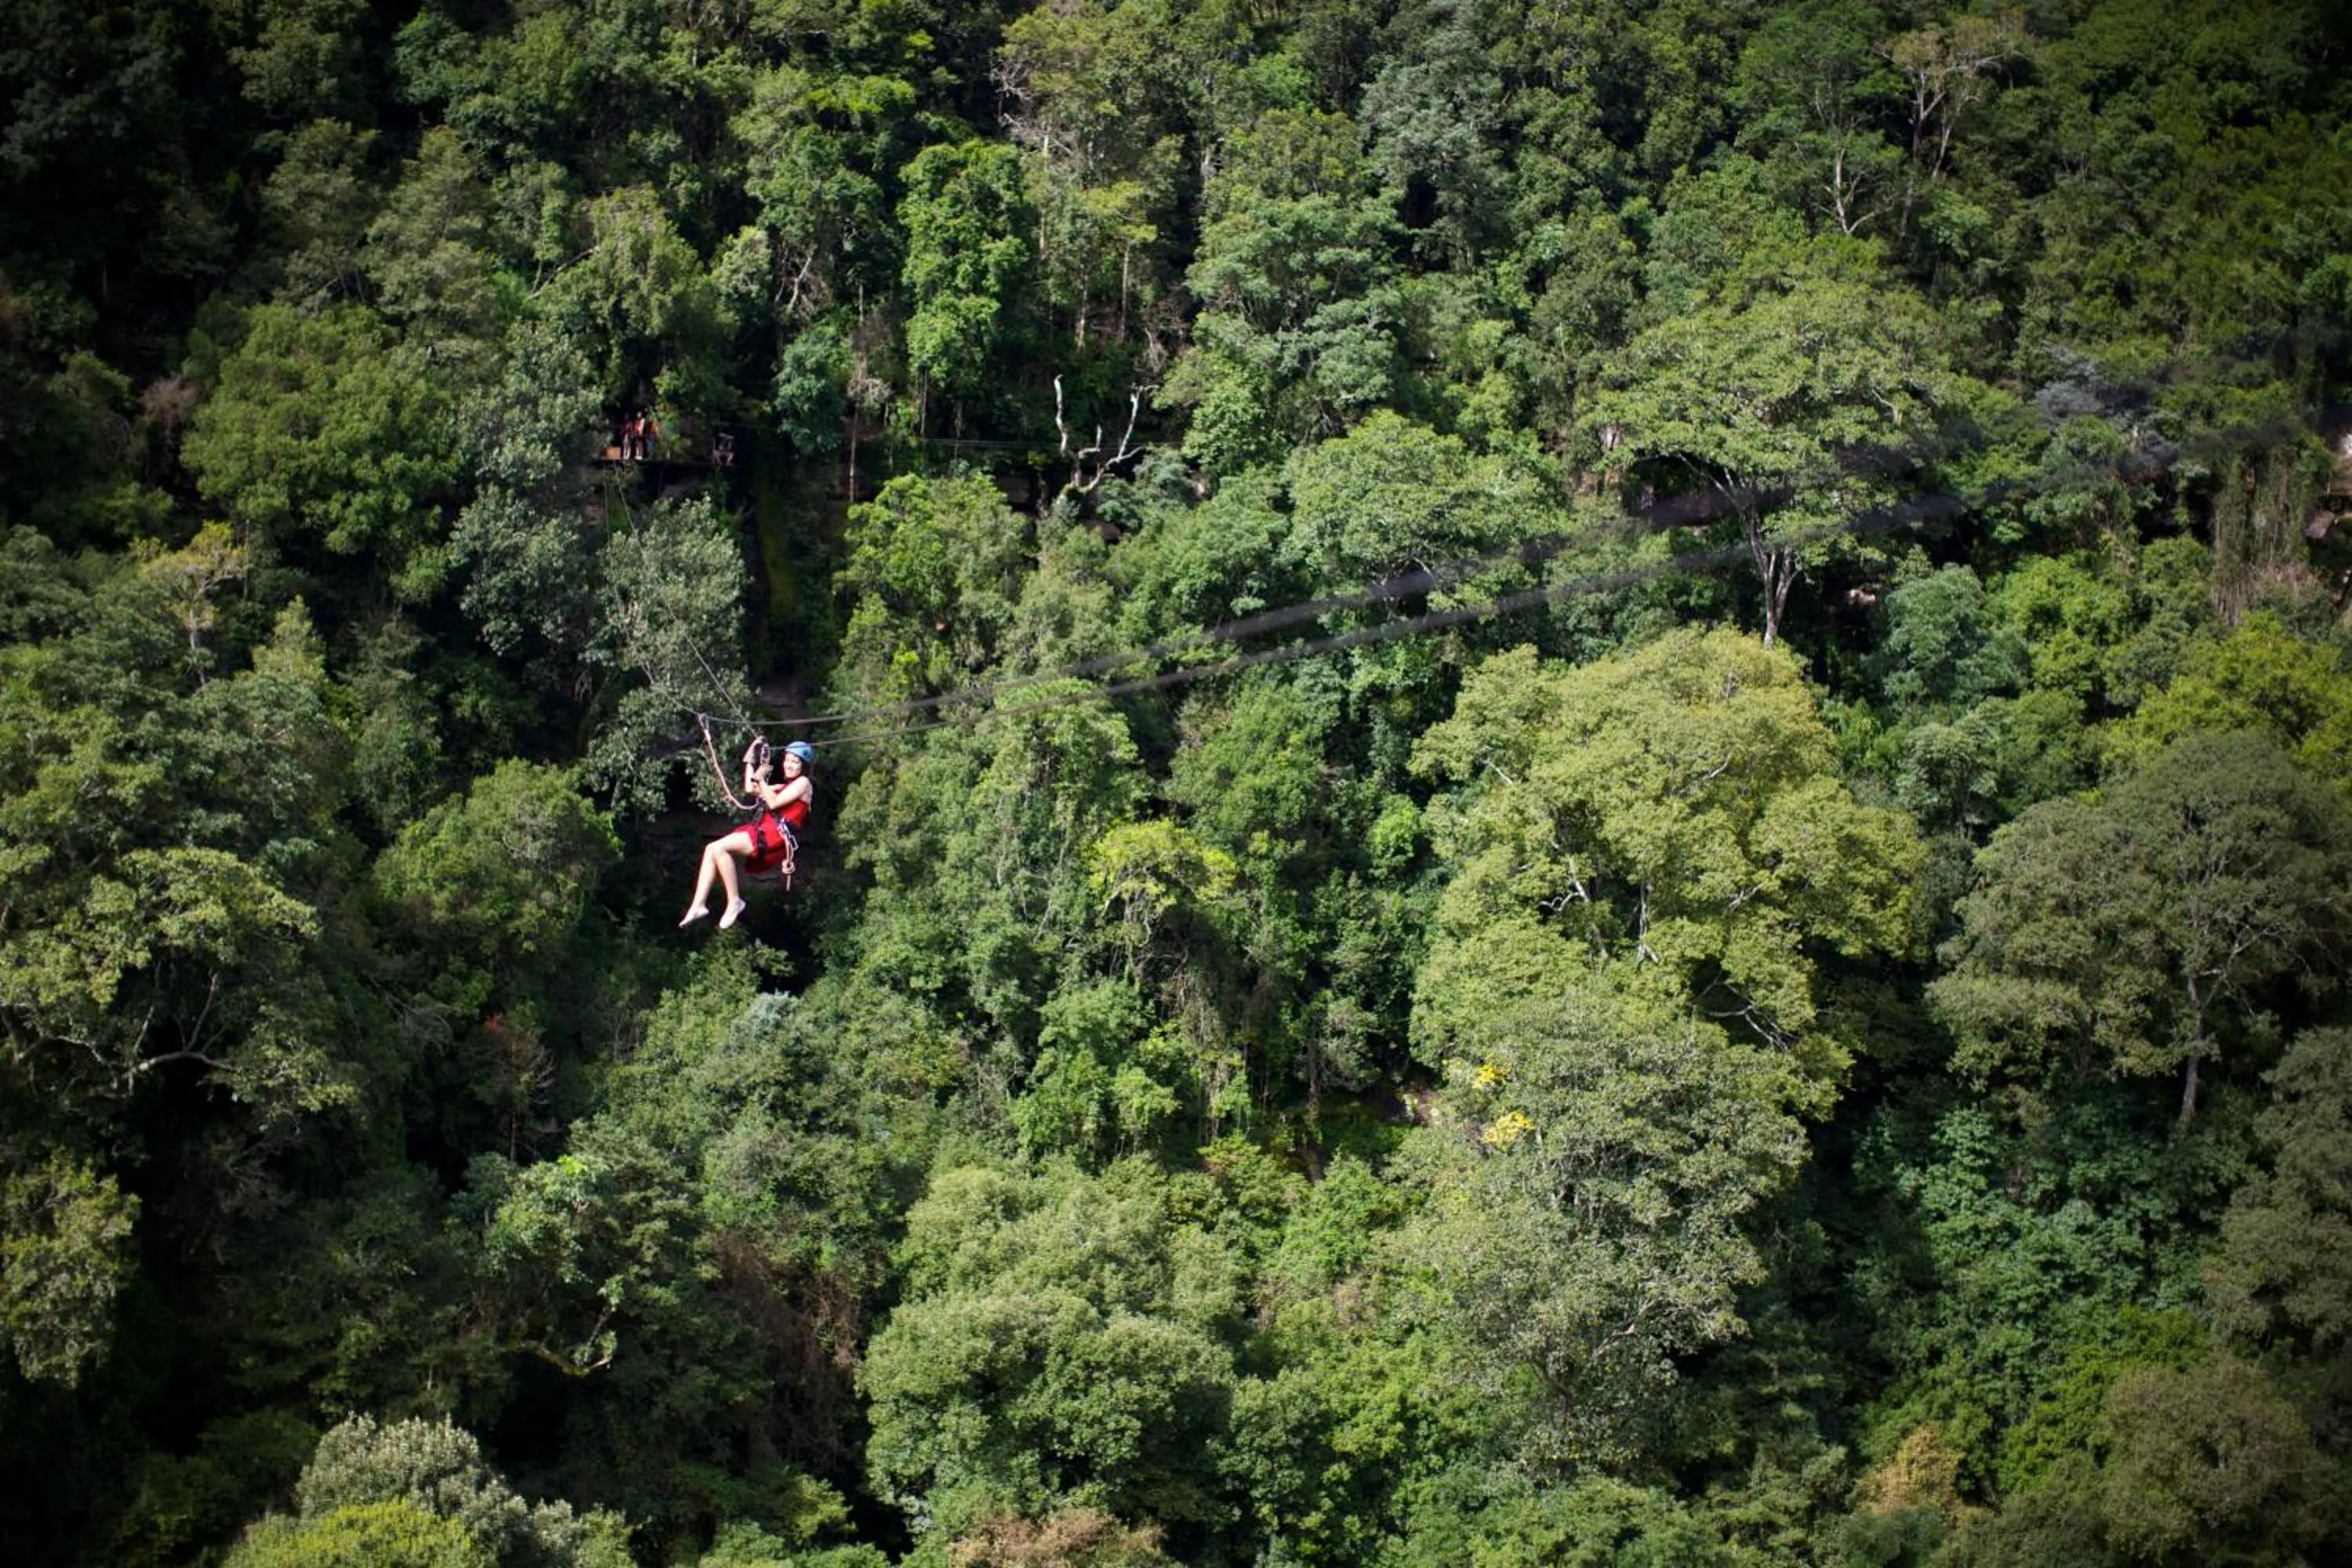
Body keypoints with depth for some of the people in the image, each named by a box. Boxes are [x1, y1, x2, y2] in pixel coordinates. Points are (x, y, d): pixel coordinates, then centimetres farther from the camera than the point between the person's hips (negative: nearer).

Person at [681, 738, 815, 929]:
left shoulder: (803, 783, 0)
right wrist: (750, 761, 30)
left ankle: (734, 901, -17)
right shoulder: (786, 786, 28)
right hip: (763, 833, 10)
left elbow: (773, 803, -11)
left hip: (777, 836, -10)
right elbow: (750, 789, 29)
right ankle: (698, 905, -10)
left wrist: (761, 779, -6)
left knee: (719, 848, -24)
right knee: (711, 849, -5)